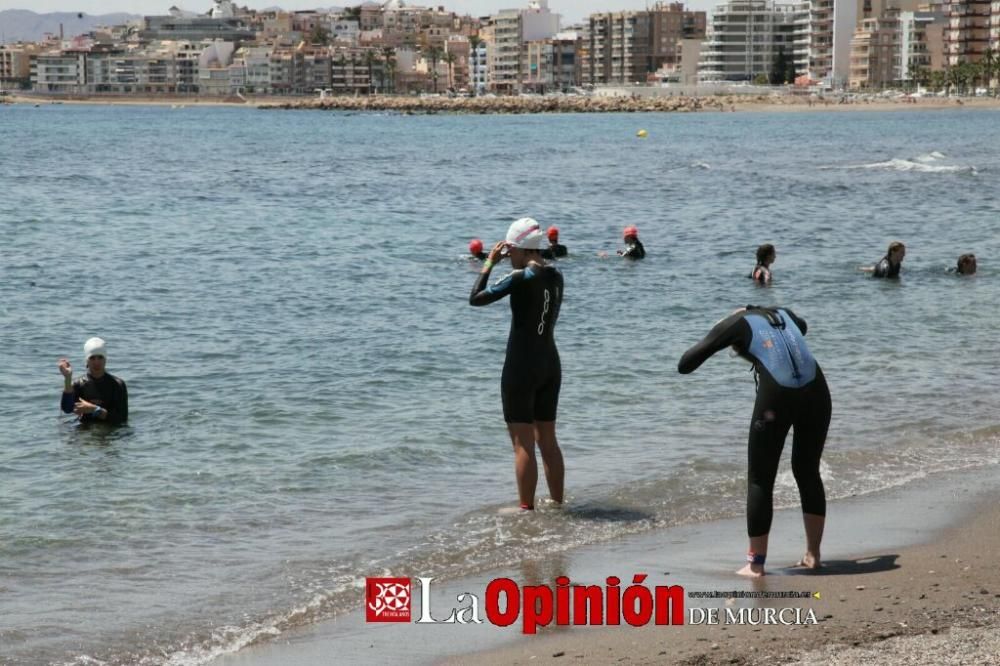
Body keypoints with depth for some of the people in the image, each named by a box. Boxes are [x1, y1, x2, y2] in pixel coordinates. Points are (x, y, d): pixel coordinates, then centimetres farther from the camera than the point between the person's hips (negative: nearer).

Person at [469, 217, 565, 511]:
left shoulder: (520, 278, -16)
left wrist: (489, 262, -3)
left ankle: (527, 508, 1)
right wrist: (518, 267, 15)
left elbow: (476, 298, -13)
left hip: (521, 366, -7)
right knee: (547, 440, 15)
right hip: (551, 363, 7)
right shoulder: (556, 276, 5)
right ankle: (557, 503, 20)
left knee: (523, 443, -2)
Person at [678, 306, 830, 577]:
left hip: (776, 397, -4)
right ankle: (812, 554, 24)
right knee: (808, 473, 21)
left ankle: (756, 563, 8)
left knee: (760, 481, 8)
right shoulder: (783, 313, 27)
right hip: (815, 391, 5)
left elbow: (685, 365, 13)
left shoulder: (735, 324, 14)